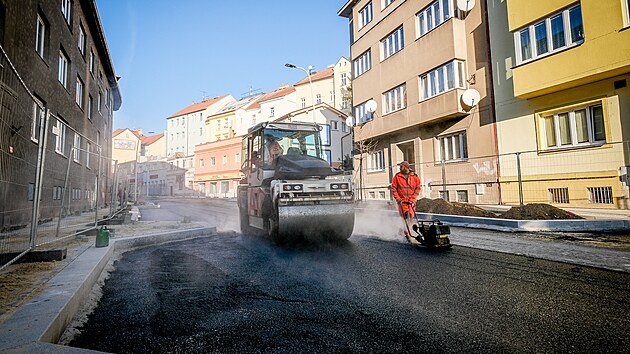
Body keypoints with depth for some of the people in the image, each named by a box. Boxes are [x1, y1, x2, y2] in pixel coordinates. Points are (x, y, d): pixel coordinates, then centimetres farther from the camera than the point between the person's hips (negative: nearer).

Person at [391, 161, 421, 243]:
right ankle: (408, 234, -16)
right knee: (406, 216, -16)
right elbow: (393, 188, 2)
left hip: (411, 201, 2)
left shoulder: (415, 177, 3)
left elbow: (417, 189, 4)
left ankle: (405, 231, 23)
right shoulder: (397, 176, 1)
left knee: (411, 217, 3)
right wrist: (397, 198, -8)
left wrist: (413, 199, -6)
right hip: (402, 200, -2)